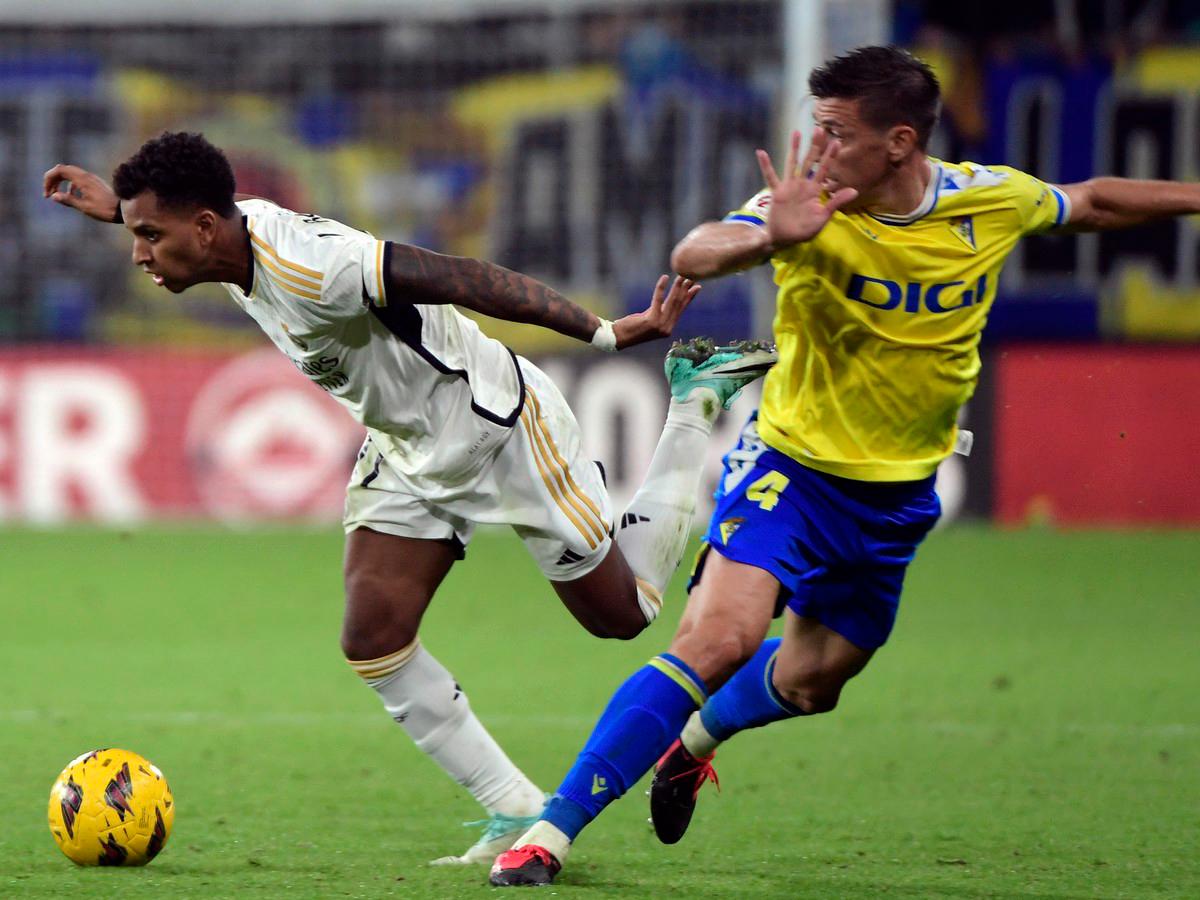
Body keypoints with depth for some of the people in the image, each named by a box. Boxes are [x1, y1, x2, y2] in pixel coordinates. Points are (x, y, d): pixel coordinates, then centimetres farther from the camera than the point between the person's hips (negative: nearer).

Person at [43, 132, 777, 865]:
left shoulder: (311, 267, -36)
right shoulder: (240, 227, -10)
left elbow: (461, 278, -37)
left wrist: (606, 334, -37)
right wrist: (120, 203, 18)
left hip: (500, 432, -8)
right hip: (406, 455, 8)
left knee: (623, 615, 8)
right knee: (373, 640, -5)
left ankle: (696, 401, 24)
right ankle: (518, 814, 5)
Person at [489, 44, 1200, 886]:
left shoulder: (992, 201, -10)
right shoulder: (811, 207, -21)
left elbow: (1092, 201, 11)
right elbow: (694, 254, -39)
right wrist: (772, 237, -59)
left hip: (899, 493, 4)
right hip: (791, 462, -4)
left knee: (808, 681, 16)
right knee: (720, 636, -24)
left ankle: (695, 737, 51)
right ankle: (552, 831, -20)